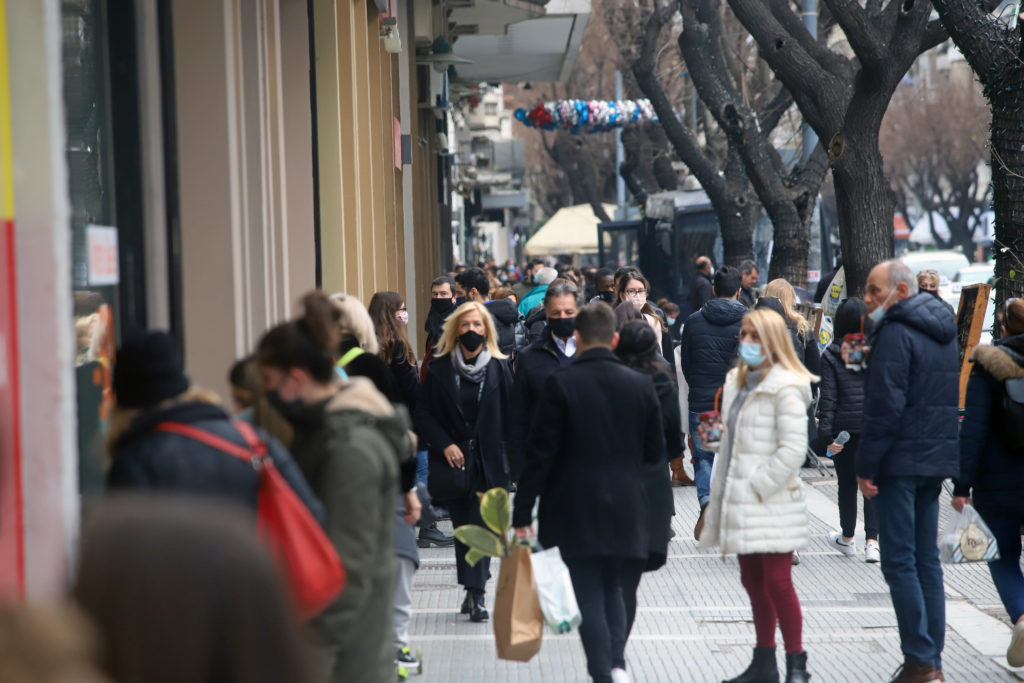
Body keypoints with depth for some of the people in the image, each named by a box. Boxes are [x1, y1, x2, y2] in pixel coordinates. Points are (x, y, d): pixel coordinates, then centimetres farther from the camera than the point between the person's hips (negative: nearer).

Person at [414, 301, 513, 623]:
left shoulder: (499, 368, 3)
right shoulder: (440, 368, 2)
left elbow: (510, 416, 2)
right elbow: (423, 413, 4)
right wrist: (444, 444, -8)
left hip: (488, 461, -1)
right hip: (453, 462, 1)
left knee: (480, 527, -7)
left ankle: (475, 593, -7)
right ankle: (474, 592, 15)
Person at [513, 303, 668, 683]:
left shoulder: (560, 384, -11)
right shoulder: (640, 385, -1)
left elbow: (541, 453, -11)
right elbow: (655, 454, 6)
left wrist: (522, 513, -6)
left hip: (576, 511, -3)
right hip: (626, 509, 3)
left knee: (589, 594, 2)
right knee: (613, 587, 19)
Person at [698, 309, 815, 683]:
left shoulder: (785, 389, -11)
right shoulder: (737, 383, 15)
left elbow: (792, 449, -17)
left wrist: (757, 486, -16)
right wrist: (723, 494, 15)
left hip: (773, 502, -8)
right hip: (741, 504, 8)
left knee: (777, 582, -7)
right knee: (753, 581, 13)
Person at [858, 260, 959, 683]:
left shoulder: (895, 333, -12)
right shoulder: (943, 332, 16)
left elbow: (885, 405, -19)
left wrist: (866, 466, -15)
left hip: (900, 460, -9)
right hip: (936, 462, 9)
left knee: (899, 562, -6)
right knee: (927, 562, 11)